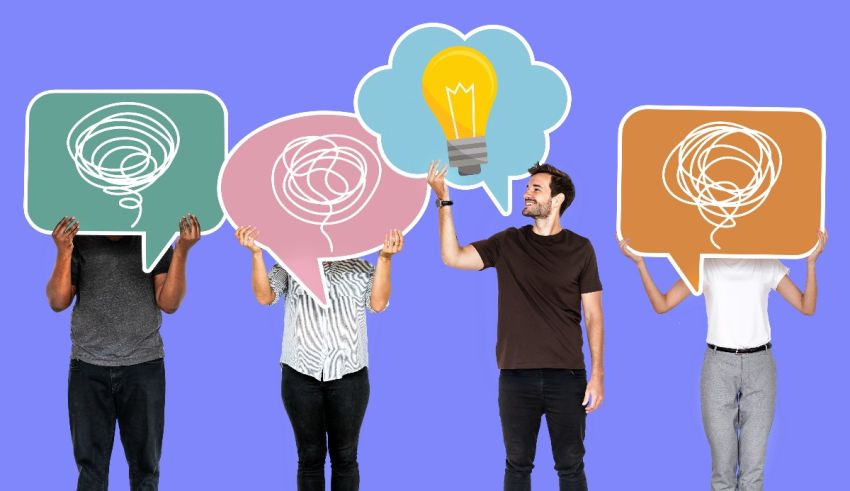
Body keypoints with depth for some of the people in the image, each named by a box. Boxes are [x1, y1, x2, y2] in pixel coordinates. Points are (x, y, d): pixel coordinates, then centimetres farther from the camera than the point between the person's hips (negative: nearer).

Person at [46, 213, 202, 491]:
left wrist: (182, 251, -13)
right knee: (90, 465, 3)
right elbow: (58, 302, 1)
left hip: (143, 365, 0)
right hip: (89, 367, 1)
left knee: (145, 466, 3)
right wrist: (63, 252, -13)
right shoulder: (80, 243, 6)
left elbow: (169, 303, -2)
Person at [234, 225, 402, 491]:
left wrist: (385, 258, -15)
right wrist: (256, 253, -16)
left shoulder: (360, 268, 9)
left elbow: (378, 303, -6)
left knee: (345, 456, 5)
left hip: (348, 376, 0)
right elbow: (265, 297, -6)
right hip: (301, 375, 0)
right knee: (310, 456, 4)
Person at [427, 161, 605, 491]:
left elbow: (593, 316, 1)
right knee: (518, 464, 9)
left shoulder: (579, 249, 1)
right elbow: (453, 257, -3)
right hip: (517, 376, 2)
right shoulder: (508, 244, 6)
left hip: (566, 376, -2)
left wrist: (597, 374, -6)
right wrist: (443, 201, -10)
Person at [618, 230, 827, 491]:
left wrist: (811, 262, -11)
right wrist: (640, 263, -9)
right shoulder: (706, 266, 4)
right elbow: (661, 304, 2)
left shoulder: (768, 265, 6)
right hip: (718, 364, -1)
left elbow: (807, 307, 1)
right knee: (722, 461, -1)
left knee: (754, 462, 0)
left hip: (759, 364, 1)